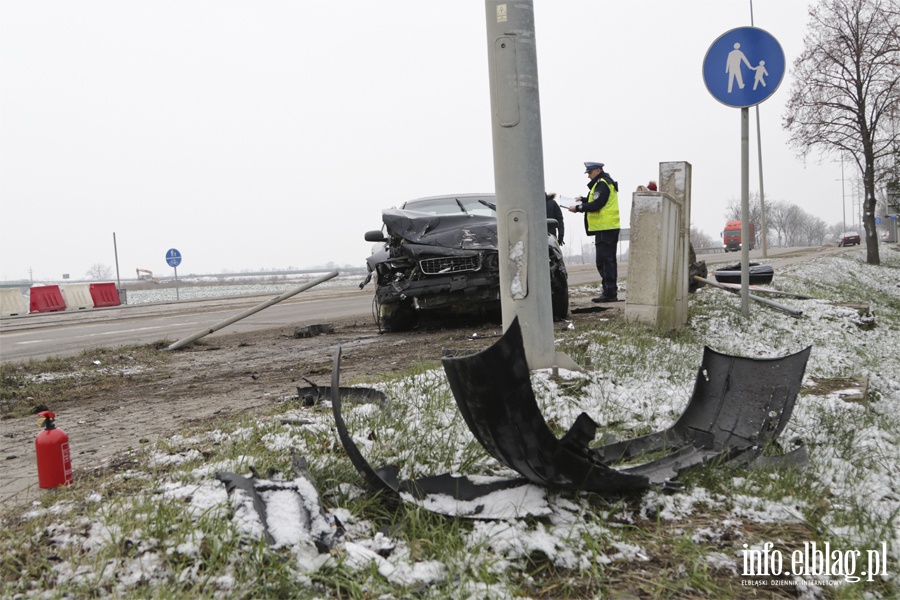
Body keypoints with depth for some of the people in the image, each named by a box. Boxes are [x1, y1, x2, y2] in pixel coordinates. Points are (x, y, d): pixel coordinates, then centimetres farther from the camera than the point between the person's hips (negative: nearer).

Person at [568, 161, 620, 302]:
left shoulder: (602, 184, -12)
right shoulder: (607, 182, 20)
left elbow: (596, 205, -19)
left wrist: (578, 208, -13)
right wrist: (583, 200, 18)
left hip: (604, 229, -11)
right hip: (610, 227, 11)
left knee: (604, 260, -10)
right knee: (609, 260, 13)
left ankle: (609, 292, -11)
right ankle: (611, 292, 18)